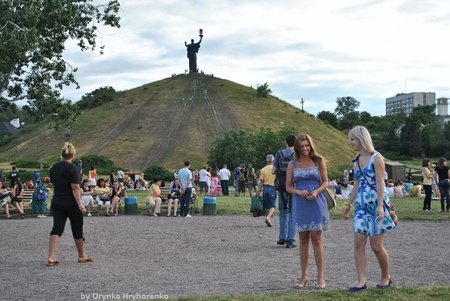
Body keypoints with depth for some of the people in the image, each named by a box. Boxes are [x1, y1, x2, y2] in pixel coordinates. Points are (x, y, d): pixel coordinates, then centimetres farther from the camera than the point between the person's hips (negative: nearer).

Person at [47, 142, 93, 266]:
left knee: (56, 229, 0)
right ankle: (82, 256, 24)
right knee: (77, 229, 10)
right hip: (71, 204, -5)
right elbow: (75, 188, -19)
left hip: (56, 203, 5)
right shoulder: (72, 168, -13)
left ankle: (51, 257, -15)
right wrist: (80, 204, -21)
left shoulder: (54, 168, 7)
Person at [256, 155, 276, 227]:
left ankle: (268, 219, 19)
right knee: (272, 206, -1)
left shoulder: (263, 170, 0)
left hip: (265, 188, 3)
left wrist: (259, 191, 4)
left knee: (266, 206, 13)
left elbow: (261, 182, 0)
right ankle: (268, 218, -21)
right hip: (273, 188, -3)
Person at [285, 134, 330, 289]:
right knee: (303, 240, 7)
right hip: (300, 205, 2)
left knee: (316, 239, -3)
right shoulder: (292, 164, 7)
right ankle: (304, 275, 15)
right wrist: (299, 192, -13)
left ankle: (321, 276, 3)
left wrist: (317, 191, -14)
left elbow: (325, 182, 6)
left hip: (316, 203, -2)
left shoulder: (318, 161, 4)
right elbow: (288, 186, 7)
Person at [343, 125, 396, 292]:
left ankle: (386, 277, 20)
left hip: (376, 204, -6)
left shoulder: (376, 158, -9)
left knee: (376, 246, -2)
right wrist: (348, 204, 16)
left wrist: (380, 206, -22)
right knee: (358, 243, -4)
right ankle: (361, 281, -2)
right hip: (361, 205, 6)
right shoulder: (357, 160, 12)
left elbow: (380, 183, -14)